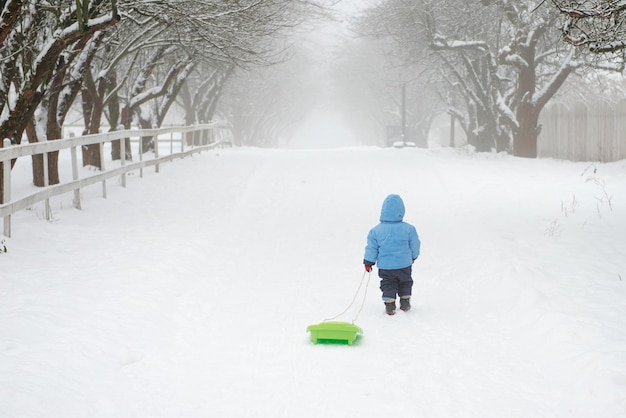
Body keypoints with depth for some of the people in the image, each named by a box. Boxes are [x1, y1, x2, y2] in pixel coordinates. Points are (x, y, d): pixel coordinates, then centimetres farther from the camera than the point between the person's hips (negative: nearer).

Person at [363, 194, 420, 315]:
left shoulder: (376, 231, -13)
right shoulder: (409, 229, -12)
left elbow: (371, 249, -6)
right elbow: (415, 245, 0)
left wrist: (368, 262, 7)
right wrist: (413, 256, 20)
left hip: (385, 266, -1)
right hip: (404, 264, 1)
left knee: (388, 284, 17)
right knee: (405, 282, 22)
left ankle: (389, 304, 13)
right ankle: (405, 302, 31)